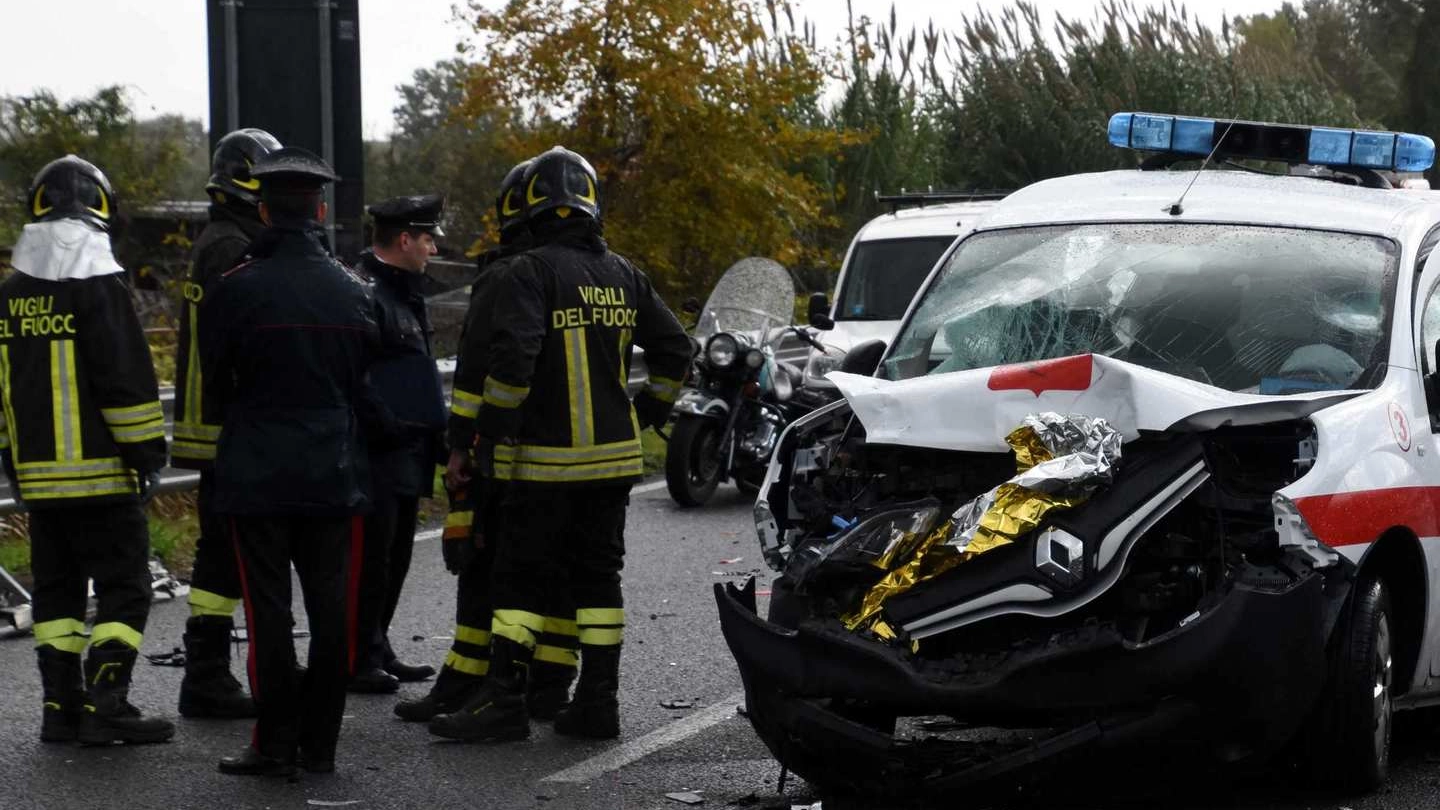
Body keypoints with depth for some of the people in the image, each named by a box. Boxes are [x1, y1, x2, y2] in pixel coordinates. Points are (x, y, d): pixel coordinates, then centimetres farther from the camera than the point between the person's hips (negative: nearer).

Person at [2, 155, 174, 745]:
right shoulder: (99, 287, -12)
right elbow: (128, 380, -15)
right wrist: (148, 452, -9)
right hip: (101, 474, -7)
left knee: (56, 586, 13)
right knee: (124, 587, -2)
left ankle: (61, 703, 12)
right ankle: (106, 705, -8)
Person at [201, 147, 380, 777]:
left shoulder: (235, 290, -10)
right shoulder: (352, 292, 1)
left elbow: (213, 386, 0)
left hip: (257, 473, -3)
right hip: (335, 475, 3)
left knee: (269, 609, 3)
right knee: (331, 609, 8)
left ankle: (276, 743, 5)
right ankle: (319, 743, 12)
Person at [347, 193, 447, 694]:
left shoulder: (403, 292, 18)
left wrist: (431, 433, 18)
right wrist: (386, 426, -21)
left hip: (406, 455, 10)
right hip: (379, 455, -10)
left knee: (394, 558, 15)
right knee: (371, 557, -5)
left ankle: (378, 652, 23)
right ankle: (361, 659, 1)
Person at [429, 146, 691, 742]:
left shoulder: (531, 272, -11)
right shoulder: (624, 275, 10)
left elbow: (513, 357, -21)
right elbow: (674, 348, 14)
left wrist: (490, 431, -13)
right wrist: (649, 413, 24)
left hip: (545, 460, -6)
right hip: (613, 457, 6)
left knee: (520, 577, 0)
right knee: (598, 575, 11)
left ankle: (503, 700, -3)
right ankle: (597, 702, 11)